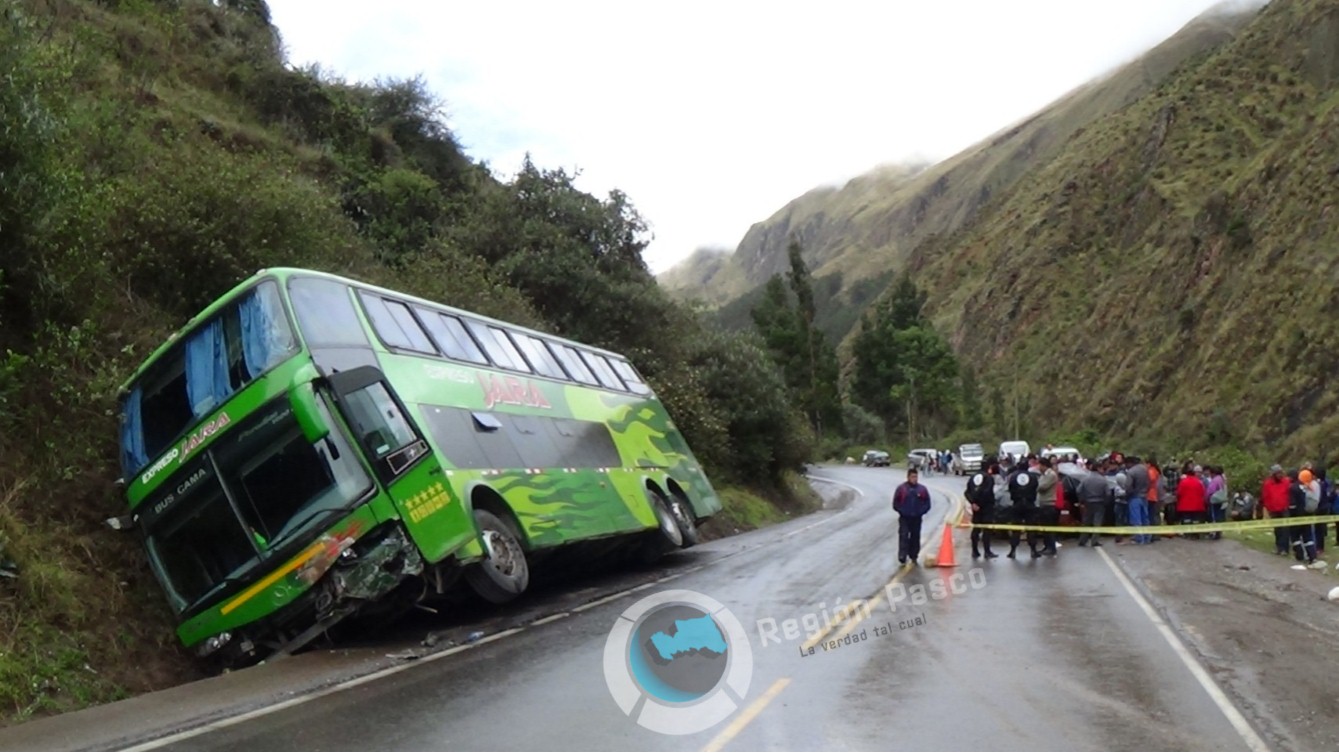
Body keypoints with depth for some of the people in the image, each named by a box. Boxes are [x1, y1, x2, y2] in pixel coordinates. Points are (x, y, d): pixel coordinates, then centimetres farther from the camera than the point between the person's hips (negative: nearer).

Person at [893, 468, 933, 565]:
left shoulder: (922, 489, 2)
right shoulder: (901, 488, -4)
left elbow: (927, 503, 6)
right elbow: (895, 504, 1)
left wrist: (921, 512, -5)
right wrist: (902, 511, -6)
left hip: (917, 518, 2)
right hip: (904, 518, -2)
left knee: (915, 537, 10)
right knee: (903, 536, -12)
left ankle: (913, 557, 22)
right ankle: (902, 557, -16)